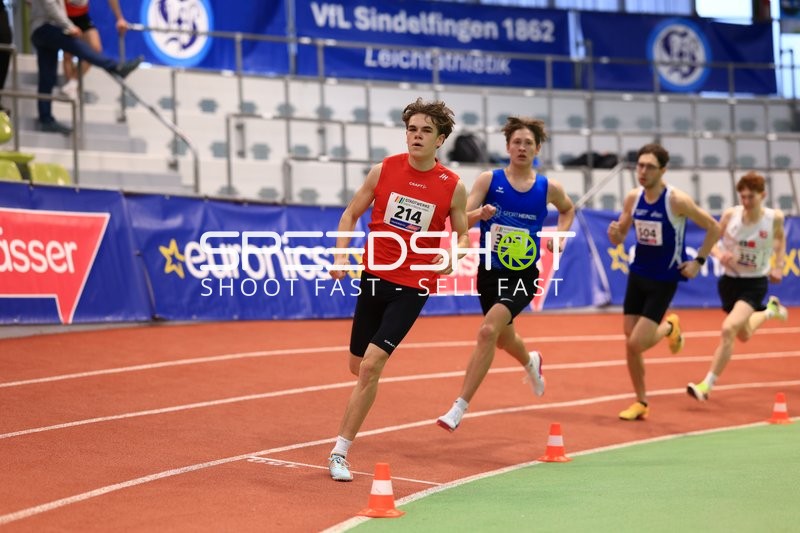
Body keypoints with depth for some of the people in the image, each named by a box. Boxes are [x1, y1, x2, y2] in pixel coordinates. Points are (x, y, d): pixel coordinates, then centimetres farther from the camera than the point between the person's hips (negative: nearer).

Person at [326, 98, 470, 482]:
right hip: (374, 275, 3)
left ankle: (340, 451, -7)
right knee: (358, 365, 13)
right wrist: (340, 255, -6)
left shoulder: (453, 187, -7)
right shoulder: (384, 170, -3)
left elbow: (463, 235, 5)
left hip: (413, 286, -3)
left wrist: (452, 255, -18)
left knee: (371, 365, -15)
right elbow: (351, 213, 7)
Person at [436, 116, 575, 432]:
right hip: (490, 272, 2)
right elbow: (461, 220, -11)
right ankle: (531, 363, 59)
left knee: (488, 331, -24)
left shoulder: (549, 188, -2)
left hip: (524, 275, -2)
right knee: (503, 340, 21)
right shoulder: (489, 179, -5)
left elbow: (568, 210, 21)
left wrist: (559, 235, 3)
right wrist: (480, 213, -32)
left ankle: (459, 408, -19)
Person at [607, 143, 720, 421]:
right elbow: (619, 238, 8)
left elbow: (714, 228, -7)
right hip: (637, 275, 5)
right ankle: (641, 403, 20)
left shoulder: (677, 200, -17)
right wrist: (614, 234, -15)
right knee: (630, 345, 4)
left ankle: (669, 327, 20)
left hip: (664, 280, -5)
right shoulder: (632, 198, -2)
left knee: (636, 343, -12)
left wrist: (698, 261, -9)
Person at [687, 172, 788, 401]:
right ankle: (770, 310, 56)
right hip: (730, 279, 3)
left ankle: (707, 385, -18)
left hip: (755, 283, -3)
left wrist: (779, 266, 0)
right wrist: (719, 254, -23)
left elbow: (781, 238, 10)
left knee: (729, 329, -26)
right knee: (743, 335, 23)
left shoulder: (774, 218, -14)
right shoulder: (730, 215, -14)